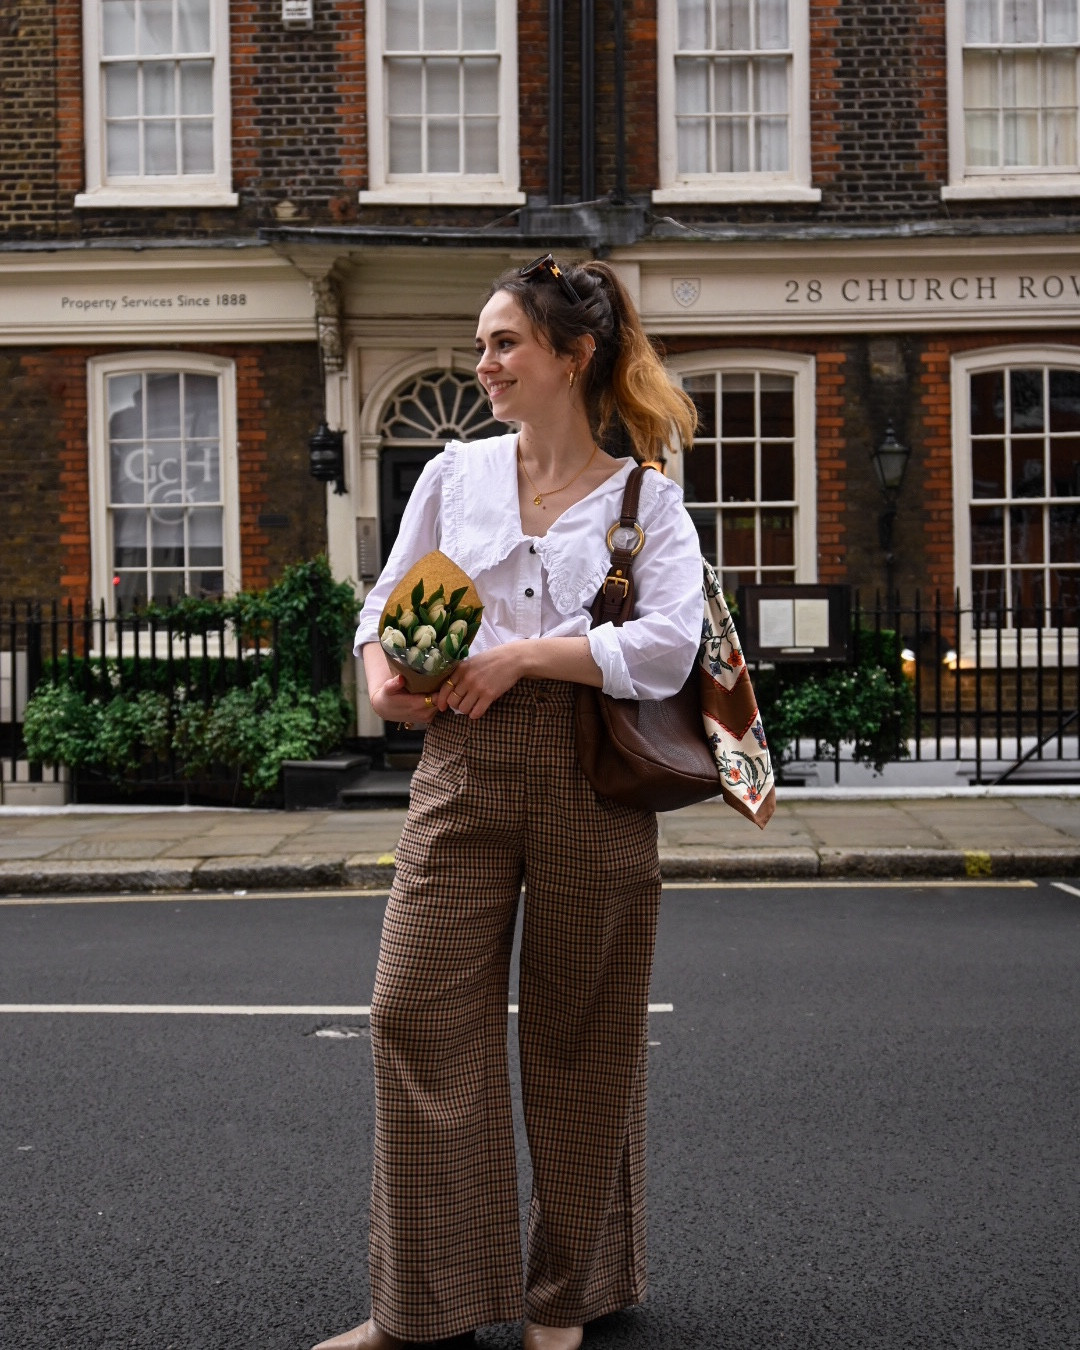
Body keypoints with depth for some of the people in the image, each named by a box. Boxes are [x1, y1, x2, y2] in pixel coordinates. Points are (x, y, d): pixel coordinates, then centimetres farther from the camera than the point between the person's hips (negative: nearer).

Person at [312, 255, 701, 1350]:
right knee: (417, 1011, -3)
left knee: (580, 1034, 6)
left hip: (591, 772, -3)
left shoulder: (645, 495, 2)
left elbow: (668, 645, -11)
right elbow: (387, 599, 18)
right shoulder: (456, 473, 12)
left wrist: (520, 655, -13)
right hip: (462, 765, 3)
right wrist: (382, 676, -3)